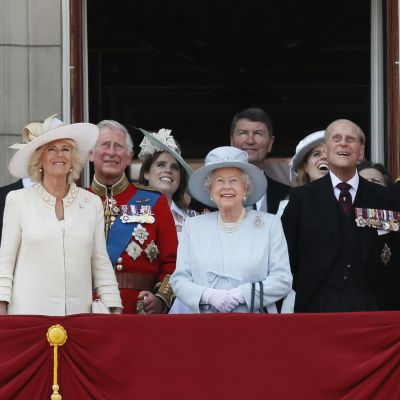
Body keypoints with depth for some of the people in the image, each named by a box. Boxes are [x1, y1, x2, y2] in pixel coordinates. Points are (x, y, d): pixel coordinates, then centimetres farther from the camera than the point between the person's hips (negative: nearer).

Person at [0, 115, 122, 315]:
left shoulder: (92, 203, 11)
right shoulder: (18, 200, 5)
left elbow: (101, 263, 12)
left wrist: (115, 309, 5)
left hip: (78, 312, 2)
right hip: (28, 312, -2)